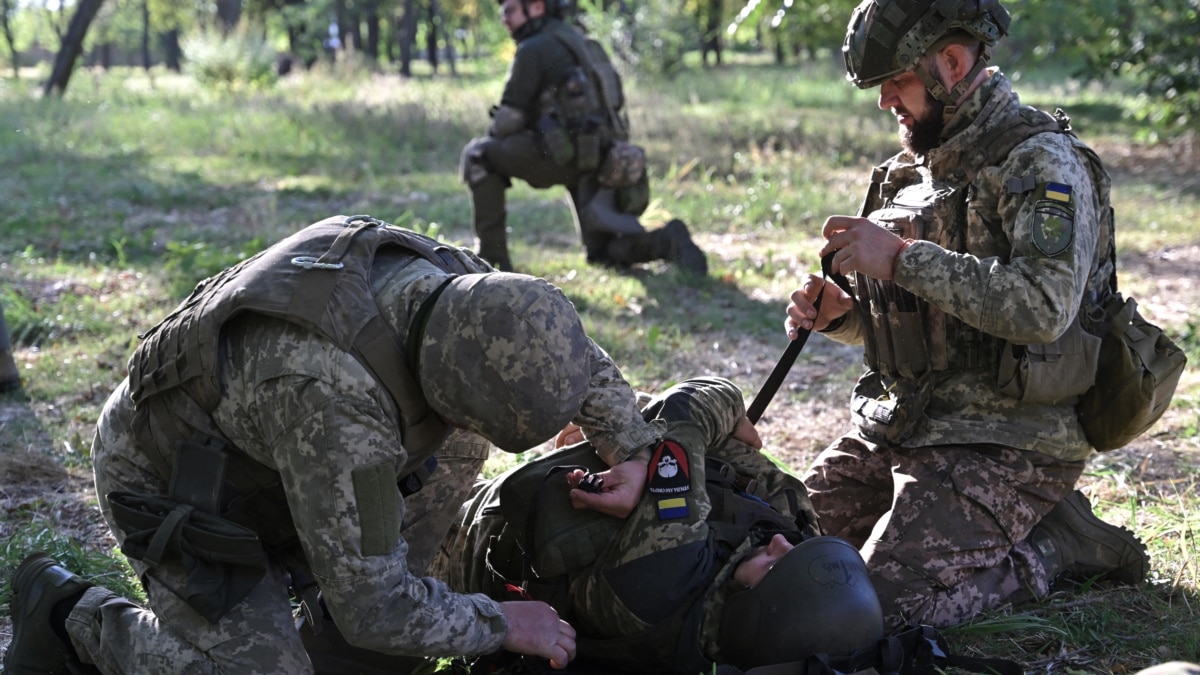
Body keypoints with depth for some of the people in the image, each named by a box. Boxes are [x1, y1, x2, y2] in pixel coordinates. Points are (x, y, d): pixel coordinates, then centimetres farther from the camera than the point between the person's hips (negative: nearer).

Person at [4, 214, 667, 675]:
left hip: (248, 446, 7)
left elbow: (577, 359, 0)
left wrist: (638, 451, -14)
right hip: (169, 486, -7)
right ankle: (74, 615, 6)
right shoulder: (336, 400, -45)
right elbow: (375, 610, -37)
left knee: (456, 439, -3)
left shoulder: (452, 282, -21)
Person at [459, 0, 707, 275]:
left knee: (478, 154, 2)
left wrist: (491, 138, 15)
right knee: (604, 254, 20)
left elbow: (509, 119, -6)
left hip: (570, 156, -9)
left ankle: (492, 255, -1)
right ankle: (666, 241, -5)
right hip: (604, 159, 9)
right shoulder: (581, 43, 24)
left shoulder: (534, 49, -4)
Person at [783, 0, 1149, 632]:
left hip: (1005, 443, -9)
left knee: (883, 604, -19)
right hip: (900, 420, 9)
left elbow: (1044, 308, -28)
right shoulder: (918, 165, 13)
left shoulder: (1042, 161, -13)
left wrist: (902, 257, -25)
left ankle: (1057, 544, 3)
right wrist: (838, 314, 1)